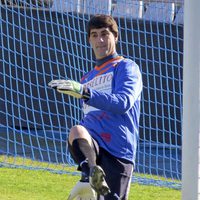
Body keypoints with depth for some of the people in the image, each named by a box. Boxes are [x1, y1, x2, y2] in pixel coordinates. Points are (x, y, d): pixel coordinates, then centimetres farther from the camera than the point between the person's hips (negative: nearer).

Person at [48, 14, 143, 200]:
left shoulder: (126, 67, 8)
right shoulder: (87, 79, 29)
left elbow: (123, 103, -12)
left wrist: (84, 92, -24)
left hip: (119, 150, -3)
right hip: (92, 149, 3)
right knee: (77, 131, -33)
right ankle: (91, 176, -59)